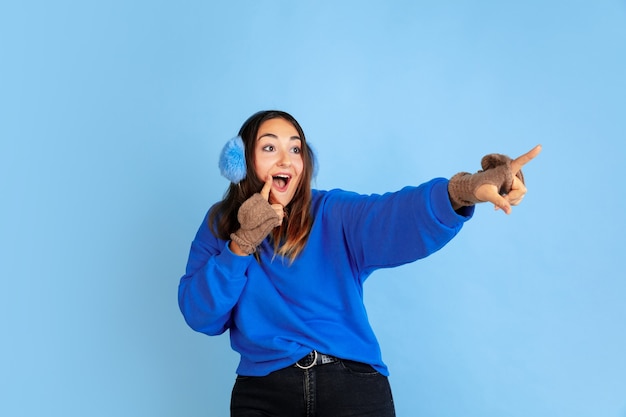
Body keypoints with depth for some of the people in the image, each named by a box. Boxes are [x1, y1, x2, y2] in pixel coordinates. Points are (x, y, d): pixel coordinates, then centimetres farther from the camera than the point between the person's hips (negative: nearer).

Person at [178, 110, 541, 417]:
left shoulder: (333, 215, 0)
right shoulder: (220, 226, 6)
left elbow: (393, 216, -21)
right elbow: (198, 315, -1)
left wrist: (461, 191, -41)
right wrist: (242, 244, -13)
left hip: (353, 380, -1)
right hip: (264, 388, 1)